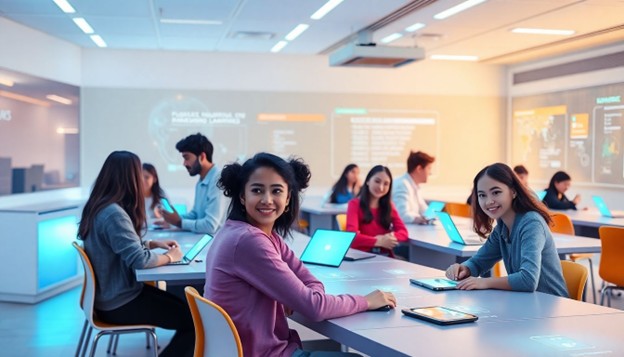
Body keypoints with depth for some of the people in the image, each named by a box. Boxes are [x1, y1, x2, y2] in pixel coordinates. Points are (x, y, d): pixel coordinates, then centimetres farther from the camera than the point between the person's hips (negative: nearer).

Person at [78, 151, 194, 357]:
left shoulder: (98, 207, 5)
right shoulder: (114, 214, -24)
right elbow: (140, 260, -28)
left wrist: (154, 244, 7)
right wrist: (170, 256, -11)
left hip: (110, 295, 10)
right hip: (119, 304, -10)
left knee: (181, 305, 13)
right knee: (193, 319, -7)